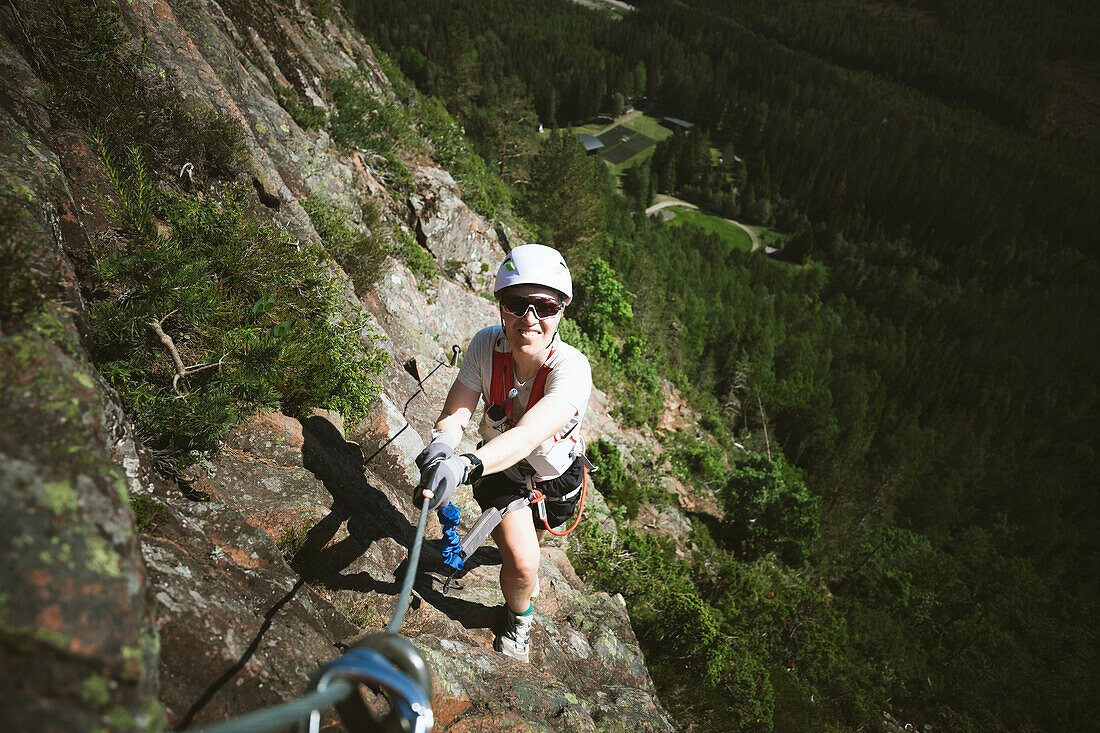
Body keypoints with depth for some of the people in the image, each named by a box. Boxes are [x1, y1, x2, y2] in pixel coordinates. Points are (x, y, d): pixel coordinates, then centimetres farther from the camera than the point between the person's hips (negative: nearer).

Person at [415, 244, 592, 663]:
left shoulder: (571, 368, -38)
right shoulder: (487, 345, -27)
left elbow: (527, 435, -52)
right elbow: (456, 412, -29)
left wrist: (466, 467, -69)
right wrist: (442, 444, -53)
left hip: (557, 475, 0)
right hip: (500, 469, 0)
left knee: (529, 543, 25)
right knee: (522, 564, -14)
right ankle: (518, 618, 22)